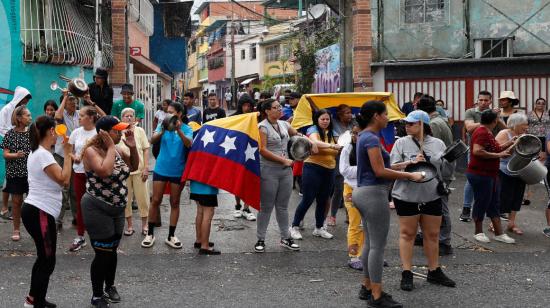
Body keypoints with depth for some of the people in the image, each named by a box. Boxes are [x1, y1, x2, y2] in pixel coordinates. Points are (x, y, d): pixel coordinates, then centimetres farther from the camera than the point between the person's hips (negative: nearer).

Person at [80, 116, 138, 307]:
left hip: (117, 209, 7)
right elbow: (105, 171, -34)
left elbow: (134, 167, 15)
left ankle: (110, 287, 36)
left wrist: (132, 147, -1)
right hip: (97, 210, -7)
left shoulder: (116, 150, 5)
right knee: (103, 253, -3)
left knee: (113, 250, 17)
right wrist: (111, 147, -23)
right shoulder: (91, 151, -17)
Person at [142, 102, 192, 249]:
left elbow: (189, 144, -23)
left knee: (175, 203, 7)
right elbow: (153, 140, -14)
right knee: (155, 201, 2)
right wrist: (162, 131, -34)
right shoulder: (163, 125, -1)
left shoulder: (187, 129, -4)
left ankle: (171, 236, 16)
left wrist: (178, 130, -38)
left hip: (178, 171, -1)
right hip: (161, 169, 1)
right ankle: (150, 234, 14)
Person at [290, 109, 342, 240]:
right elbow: (315, 142, -30)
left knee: (323, 201, 12)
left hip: (329, 171, 6)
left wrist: (340, 148, 2)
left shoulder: (331, 133, 13)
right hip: (313, 168, -6)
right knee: (308, 200, -3)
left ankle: (319, 228, 25)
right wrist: (332, 146, -42)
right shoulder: (313, 130, -7)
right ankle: (295, 227, 10)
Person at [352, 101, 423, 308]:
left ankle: (367, 287, 24)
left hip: (364, 193, 10)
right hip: (374, 194, -10)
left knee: (370, 243, 16)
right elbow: (379, 171, -20)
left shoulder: (364, 136, 13)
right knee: (378, 246, -5)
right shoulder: (371, 138, -16)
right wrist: (410, 176, -15)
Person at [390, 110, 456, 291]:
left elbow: (445, 166, 16)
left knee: (432, 235, 10)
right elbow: (392, 167, -8)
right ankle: (407, 274, 9)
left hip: (432, 197, 3)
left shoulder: (438, 144, 6)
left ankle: (434, 271, 23)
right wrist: (410, 162, -22)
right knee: (407, 233, 2)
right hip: (407, 196, -3)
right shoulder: (402, 143, -3)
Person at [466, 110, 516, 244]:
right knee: (481, 203, 2)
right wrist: (498, 155, -23)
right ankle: (478, 232, 16)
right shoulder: (482, 132, -18)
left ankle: (499, 234, 17)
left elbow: (493, 149, 20)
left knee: (494, 205, 12)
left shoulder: (487, 132, 15)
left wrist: (509, 143, 11)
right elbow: (477, 151, -29)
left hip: (490, 175, 11)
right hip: (480, 174, -11)